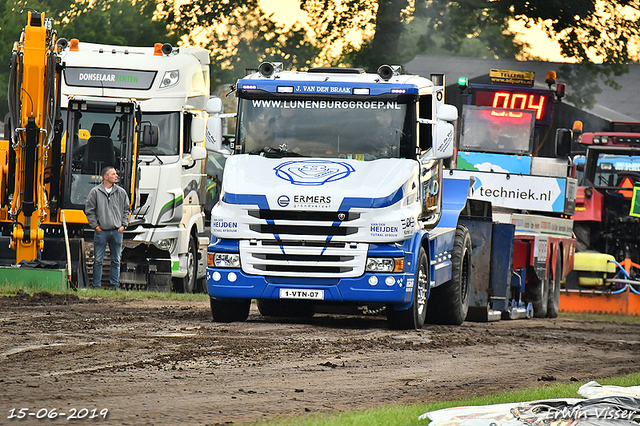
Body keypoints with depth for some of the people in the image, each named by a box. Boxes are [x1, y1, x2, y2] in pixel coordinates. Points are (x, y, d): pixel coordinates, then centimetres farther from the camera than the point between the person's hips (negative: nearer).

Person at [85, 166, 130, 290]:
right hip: (101, 231, -3)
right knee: (98, 260, -1)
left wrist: (123, 225, 7)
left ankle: (114, 285, 14)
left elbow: (126, 209, 17)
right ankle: (96, 285, 5)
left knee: (116, 260, 7)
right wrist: (95, 225, -3)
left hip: (117, 231, 3)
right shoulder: (95, 192, -1)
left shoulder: (121, 192, 8)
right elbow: (89, 210, 2)